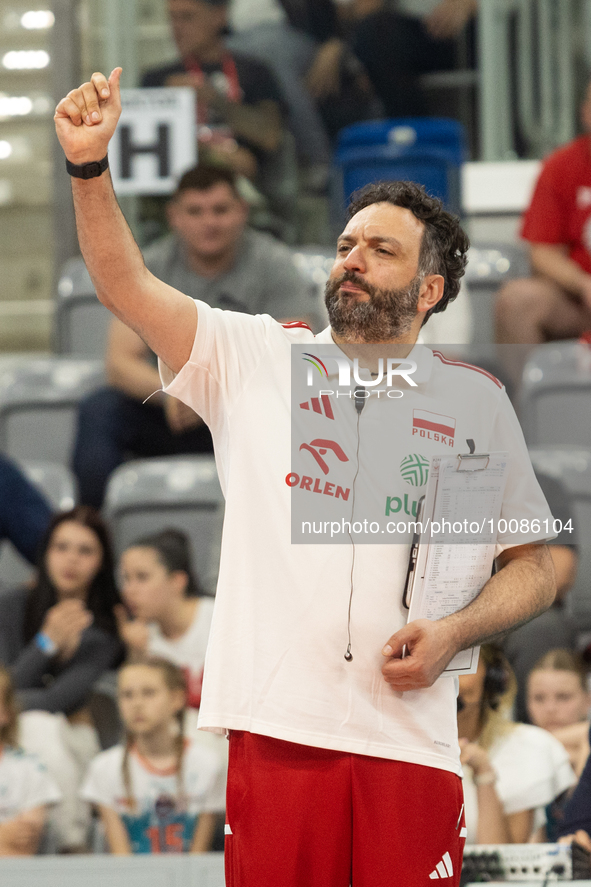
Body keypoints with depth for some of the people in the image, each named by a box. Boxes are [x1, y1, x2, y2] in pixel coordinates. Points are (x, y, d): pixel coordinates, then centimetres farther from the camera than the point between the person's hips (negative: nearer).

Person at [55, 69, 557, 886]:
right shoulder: (256, 357, 11)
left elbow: (533, 564, 15)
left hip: (409, 737, 0)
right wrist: (89, 167, -15)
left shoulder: (475, 401, 12)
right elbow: (126, 285, 0)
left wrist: (454, 633, -4)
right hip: (276, 725, 0)